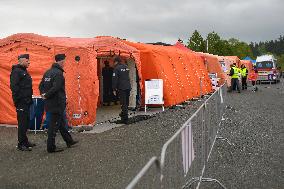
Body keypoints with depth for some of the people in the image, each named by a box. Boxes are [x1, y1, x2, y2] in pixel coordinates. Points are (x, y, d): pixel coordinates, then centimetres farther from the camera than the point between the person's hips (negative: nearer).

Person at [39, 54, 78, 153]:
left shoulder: (48, 72, 10)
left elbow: (41, 85, 13)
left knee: (61, 122, 19)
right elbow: (55, 88, -26)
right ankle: (51, 147, 8)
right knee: (54, 124, -1)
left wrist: (43, 94, 3)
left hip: (50, 103, 10)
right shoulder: (58, 73, -18)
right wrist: (46, 96, -14)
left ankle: (69, 141, 33)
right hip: (57, 103, -9)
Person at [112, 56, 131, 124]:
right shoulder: (126, 67, 13)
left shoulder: (117, 68, -9)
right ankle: (123, 114, 34)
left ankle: (125, 119, -6)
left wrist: (114, 89, -6)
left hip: (122, 88, -7)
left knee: (123, 103, -6)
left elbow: (114, 79, -10)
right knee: (126, 103, 17)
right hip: (128, 87, 7)